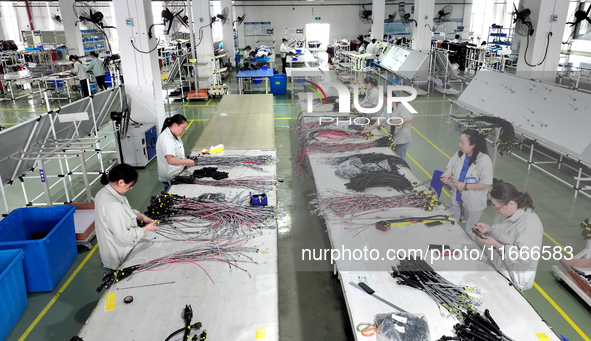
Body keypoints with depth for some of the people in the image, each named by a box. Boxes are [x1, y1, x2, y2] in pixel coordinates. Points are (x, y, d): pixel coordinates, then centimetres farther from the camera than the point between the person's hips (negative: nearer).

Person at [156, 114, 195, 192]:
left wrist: (185, 160, 3)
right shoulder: (166, 139, -22)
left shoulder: (175, 136, 9)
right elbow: (171, 160, -32)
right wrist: (187, 162, -22)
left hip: (177, 174, 9)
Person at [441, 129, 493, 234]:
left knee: (468, 233, 12)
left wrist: (465, 186, -21)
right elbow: (450, 168, 9)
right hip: (456, 199, 5)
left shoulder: (484, 160, -20)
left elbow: (487, 184, -21)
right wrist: (447, 175, -15)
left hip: (473, 204, -5)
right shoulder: (459, 154, -3)